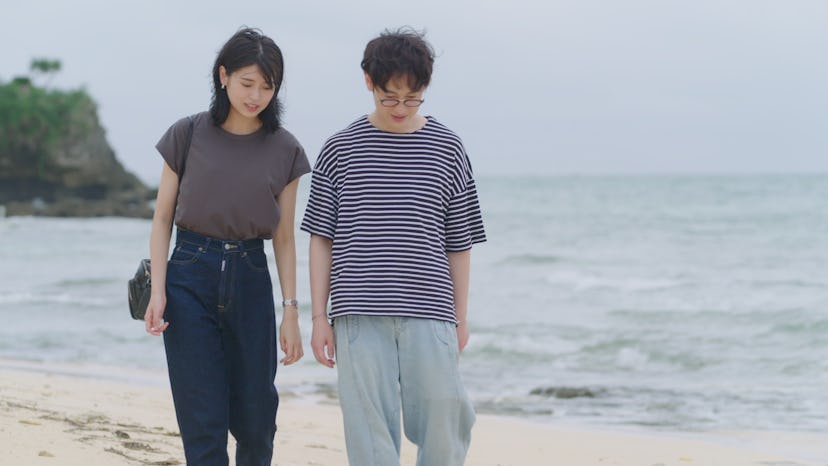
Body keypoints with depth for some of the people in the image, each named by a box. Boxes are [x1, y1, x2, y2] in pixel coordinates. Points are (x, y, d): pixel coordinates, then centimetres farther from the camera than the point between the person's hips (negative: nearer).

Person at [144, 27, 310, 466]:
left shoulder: (283, 150, 3)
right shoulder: (188, 135, 0)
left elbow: (284, 239, 6)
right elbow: (162, 219, 3)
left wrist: (290, 313, 3)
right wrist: (158, 291, -6)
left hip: (250, 281, 2)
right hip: (191, 276, -1)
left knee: (255, 419, 6)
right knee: (203, 423, -3)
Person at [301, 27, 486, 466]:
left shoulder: (446, 149, 8)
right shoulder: (341, 149, 6)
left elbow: (458, 243, 11)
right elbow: (322, 238, 8)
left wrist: (461, 318, 9)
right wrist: (319, 317, 4)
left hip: (429, 313, 1)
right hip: (359, 314, 0)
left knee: (443, 421, -6)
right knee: (370, 430, -2)